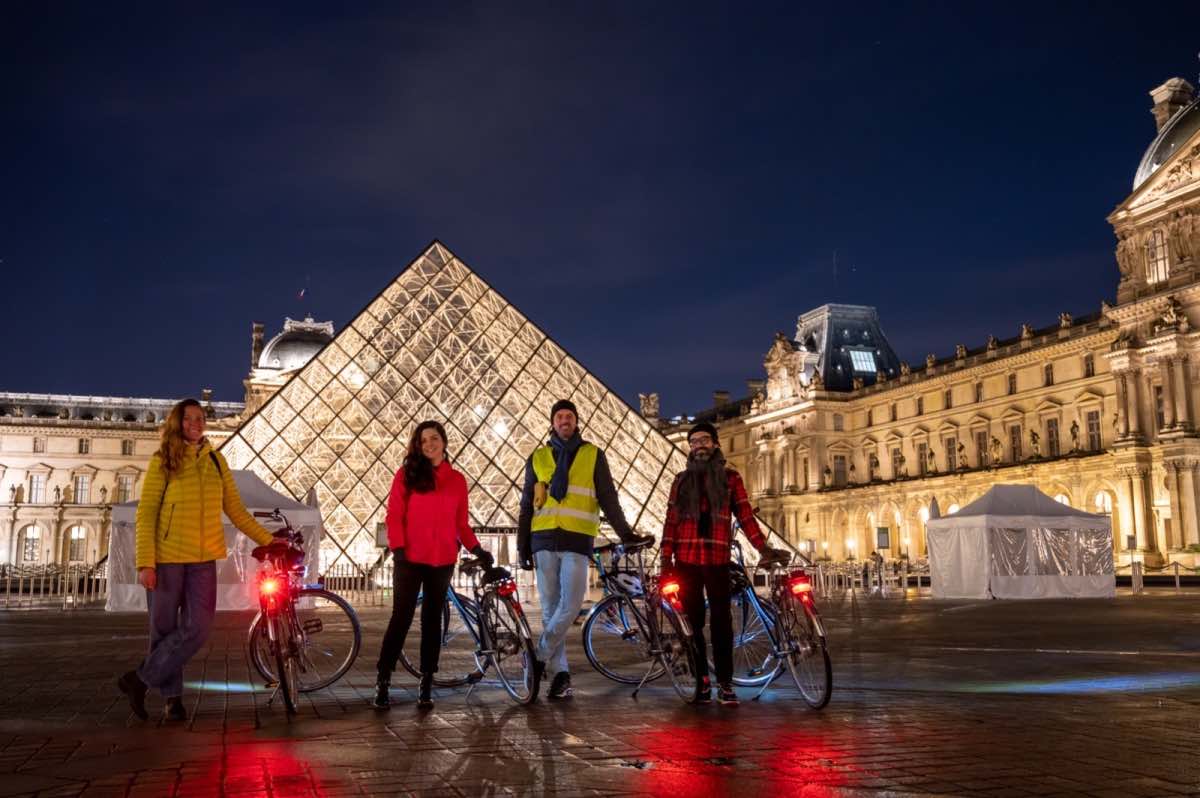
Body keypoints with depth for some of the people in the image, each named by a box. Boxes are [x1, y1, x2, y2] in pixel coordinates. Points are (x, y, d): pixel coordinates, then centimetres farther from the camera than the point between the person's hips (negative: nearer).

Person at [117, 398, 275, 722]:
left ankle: (141, 679, 9)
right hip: (167, 558, -3)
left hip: (203, 560, 3)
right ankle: (172, 697, 19)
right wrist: (145, 563, -13)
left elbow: (236, 509, 14)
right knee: (165, 630, 5)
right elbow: (145, 514, -5)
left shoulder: (216, 461, 10)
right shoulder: (162, 462, -1)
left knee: (198, 629, -6)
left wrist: (267, 540, 11)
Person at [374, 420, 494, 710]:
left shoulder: (457, 480, 9)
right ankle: (383, 683, 6)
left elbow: (461, 523, 13)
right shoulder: (407, 474, 3)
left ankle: (426, 686, 14)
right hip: (410, 559, -2)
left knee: (432, 620, 8)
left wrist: (476, 549, 3)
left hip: (442, 562, 3)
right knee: (401, 618, -2)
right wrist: (398, 549, -11)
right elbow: (394, 515, -1)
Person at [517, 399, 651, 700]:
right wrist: (523, 546, 9)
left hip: (577, 541, -2)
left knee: (569, 607, -11)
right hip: (544, 541, 2)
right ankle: (560, 673, 10)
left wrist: (624, 531, -9)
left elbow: (608, 498, 4)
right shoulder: (538, 458, 13)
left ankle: (540, 656, 8)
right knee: (550, 608, 3)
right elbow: (527, 505, 14)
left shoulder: (593, 456, 8)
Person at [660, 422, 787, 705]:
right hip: (685, 560, 2)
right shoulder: (681, 480, 14)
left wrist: (763, 547, -8)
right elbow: (671, 520, 10)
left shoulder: (730, 477, 10)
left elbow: (745, 515, 4)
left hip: (717, 560, -1)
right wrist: (666, 558, 1)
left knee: (721, 620, -3)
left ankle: (725, 683, 3)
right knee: (692, 620, 2)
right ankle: (701, 680, 10)